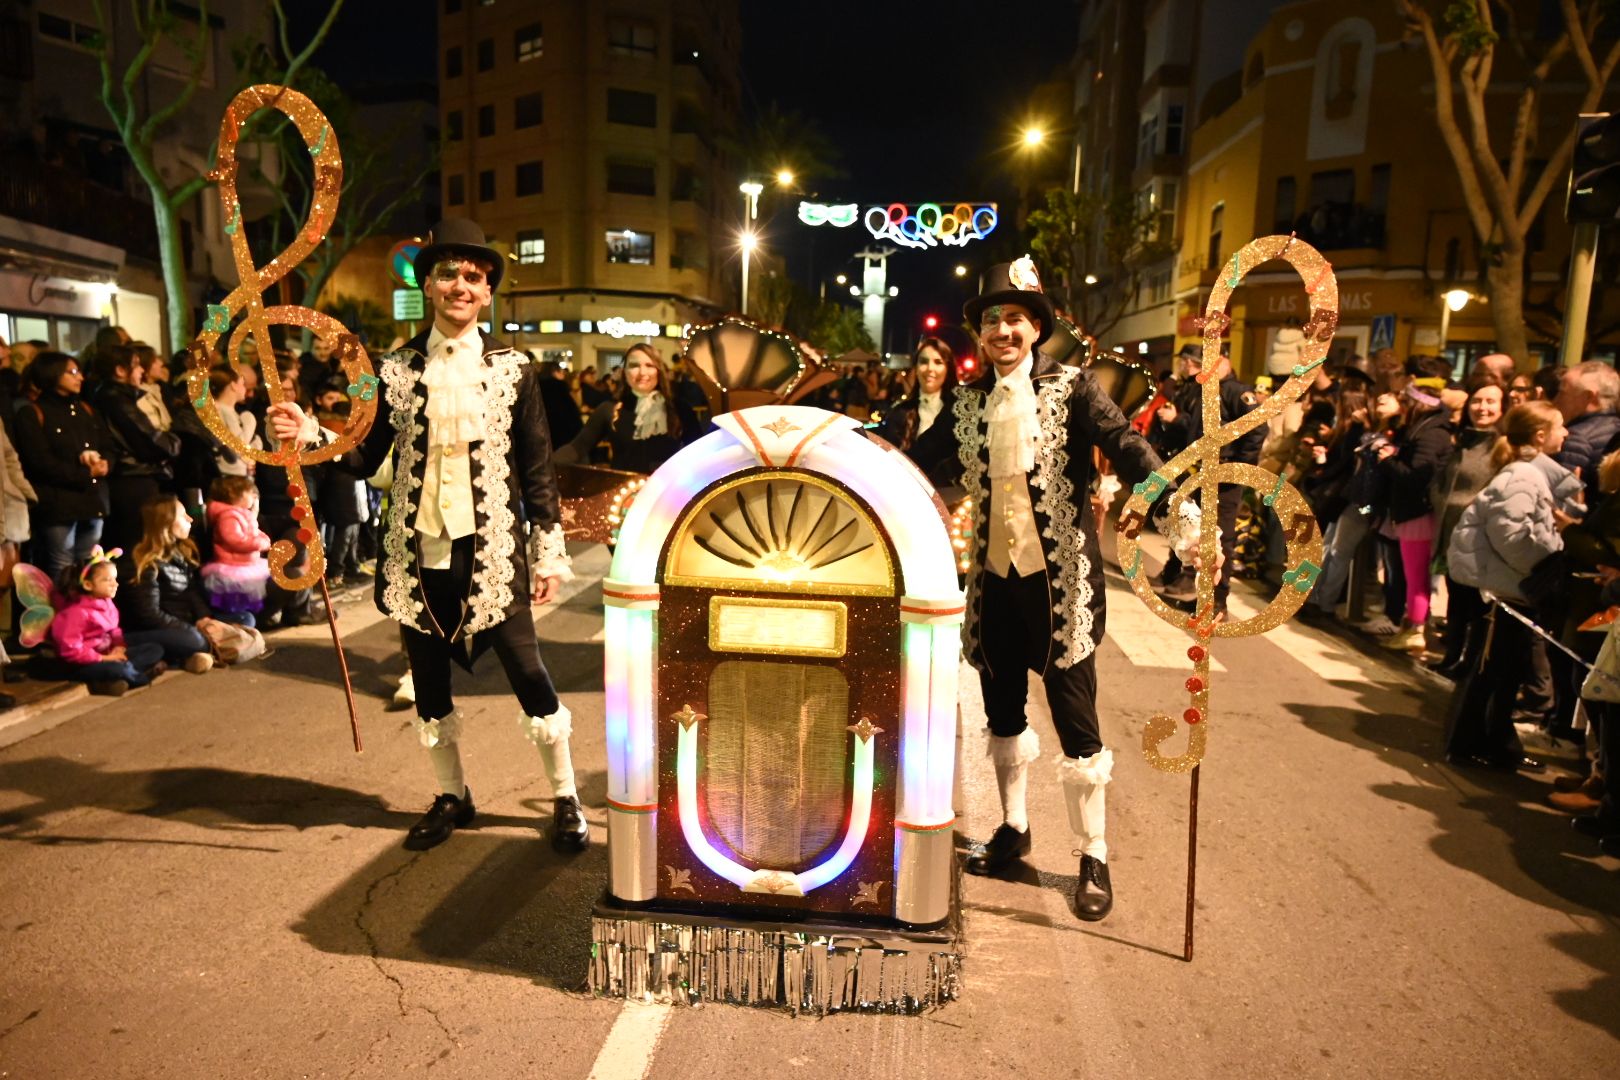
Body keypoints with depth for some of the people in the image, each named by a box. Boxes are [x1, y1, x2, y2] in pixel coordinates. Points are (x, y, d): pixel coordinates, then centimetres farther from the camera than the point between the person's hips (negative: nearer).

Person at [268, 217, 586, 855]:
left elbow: (537, 468, 1)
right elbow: (367, 456, 6)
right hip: (418, 550, 3)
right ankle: (452, 796, 33)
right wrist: (308, 433, -11)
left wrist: (549, 553, -2)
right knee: (429, 684, 13)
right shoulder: (395, 370, 5)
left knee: (528, 674, -1)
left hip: (490, 549, -2)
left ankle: (566, 799, 18)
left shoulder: (513, 369, 1)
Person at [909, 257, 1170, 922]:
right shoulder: (969, 402, 8)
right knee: (1002, 708, 15)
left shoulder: (1070, 388, -4)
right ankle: (1013, 829, 35)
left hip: (1059, 577, -4)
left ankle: (1094, 859, 18)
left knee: (1073, 712, 2)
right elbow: (920, 462, 9)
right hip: (994, 575, 4)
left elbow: (1126, 447, -16)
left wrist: (1177, 509, -31)